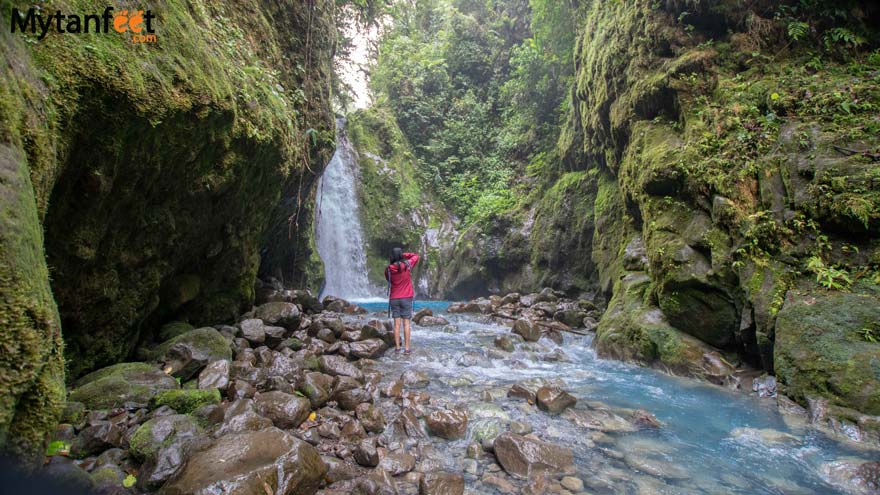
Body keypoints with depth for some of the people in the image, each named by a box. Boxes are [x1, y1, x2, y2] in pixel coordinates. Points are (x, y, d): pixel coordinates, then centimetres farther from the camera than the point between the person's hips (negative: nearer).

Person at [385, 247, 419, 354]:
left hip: (394, 299, 2)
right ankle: (407, 348, 1)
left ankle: (398, 348, 6)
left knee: (397, 324, 5)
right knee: (406, 324, 0)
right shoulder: (407, 265, -8)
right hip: (406, 298, -2)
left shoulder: (388, 269, -4)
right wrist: (404, 255, 4)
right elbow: (416, 256, 9)